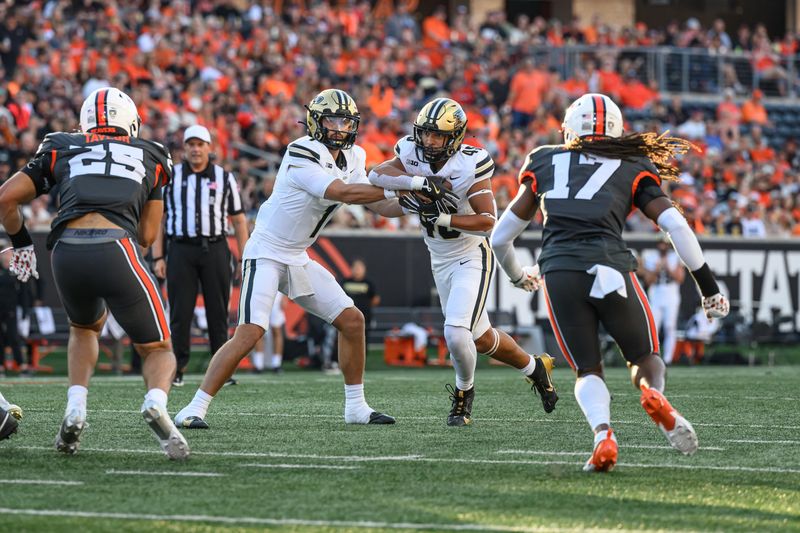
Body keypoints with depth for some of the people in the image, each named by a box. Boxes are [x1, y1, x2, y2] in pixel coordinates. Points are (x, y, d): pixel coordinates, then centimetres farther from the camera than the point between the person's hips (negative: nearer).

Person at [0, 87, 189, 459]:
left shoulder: (61, 150, 24)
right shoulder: (150, 158, 24)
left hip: (67, 251, 2)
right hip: (116, 250, -2)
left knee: (86, 327, 34)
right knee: (158, 350, 15)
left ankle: (75, 408, 12)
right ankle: (156, 404, -19)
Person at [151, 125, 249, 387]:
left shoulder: (224, 178, 9)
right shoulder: (170, 177, 7)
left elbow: (238, 220, 11)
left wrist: (244, 258, 4)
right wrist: (158, 257, 0)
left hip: (215, 248, 1)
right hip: (181, 249, -1)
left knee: (218, 312, 2)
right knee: (180, 313, -2)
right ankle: (177, 369, 1)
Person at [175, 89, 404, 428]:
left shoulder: (351, 159, 6)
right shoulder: (302, 155, -21)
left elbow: (377, 204, 10)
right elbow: (342, 193, -29)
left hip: (298, 259, 9)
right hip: (266, 253, -9)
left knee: (352, 320, 5)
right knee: (249, 333, -20)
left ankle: (356, 407, 16)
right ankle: (195, 409, -16)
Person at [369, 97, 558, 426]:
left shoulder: (468, 166, -23)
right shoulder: (413, 154, -8)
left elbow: (488, 221, -27)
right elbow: (377, 175, -26)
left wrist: (442, 217, -33)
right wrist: (421, 182, -36)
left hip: (472, 259, -6)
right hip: (440, 261, 6)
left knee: (455, 333, -20)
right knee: (481, 339, 16)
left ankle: (464, 391, 7)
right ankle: (534, 367, 41)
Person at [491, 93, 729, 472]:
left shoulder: (544, 163, 23)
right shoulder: (632, 169, 18)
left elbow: (501, 238, 27)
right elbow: (676, 226, 5)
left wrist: (518, 275, 48)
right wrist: (709, 287, 11)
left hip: (557, 272, 1)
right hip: (610, 267, -1)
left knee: (588, 372, 14)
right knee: (646, 359, 18)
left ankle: (603, 434, -18)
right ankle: (653, 391, -19)